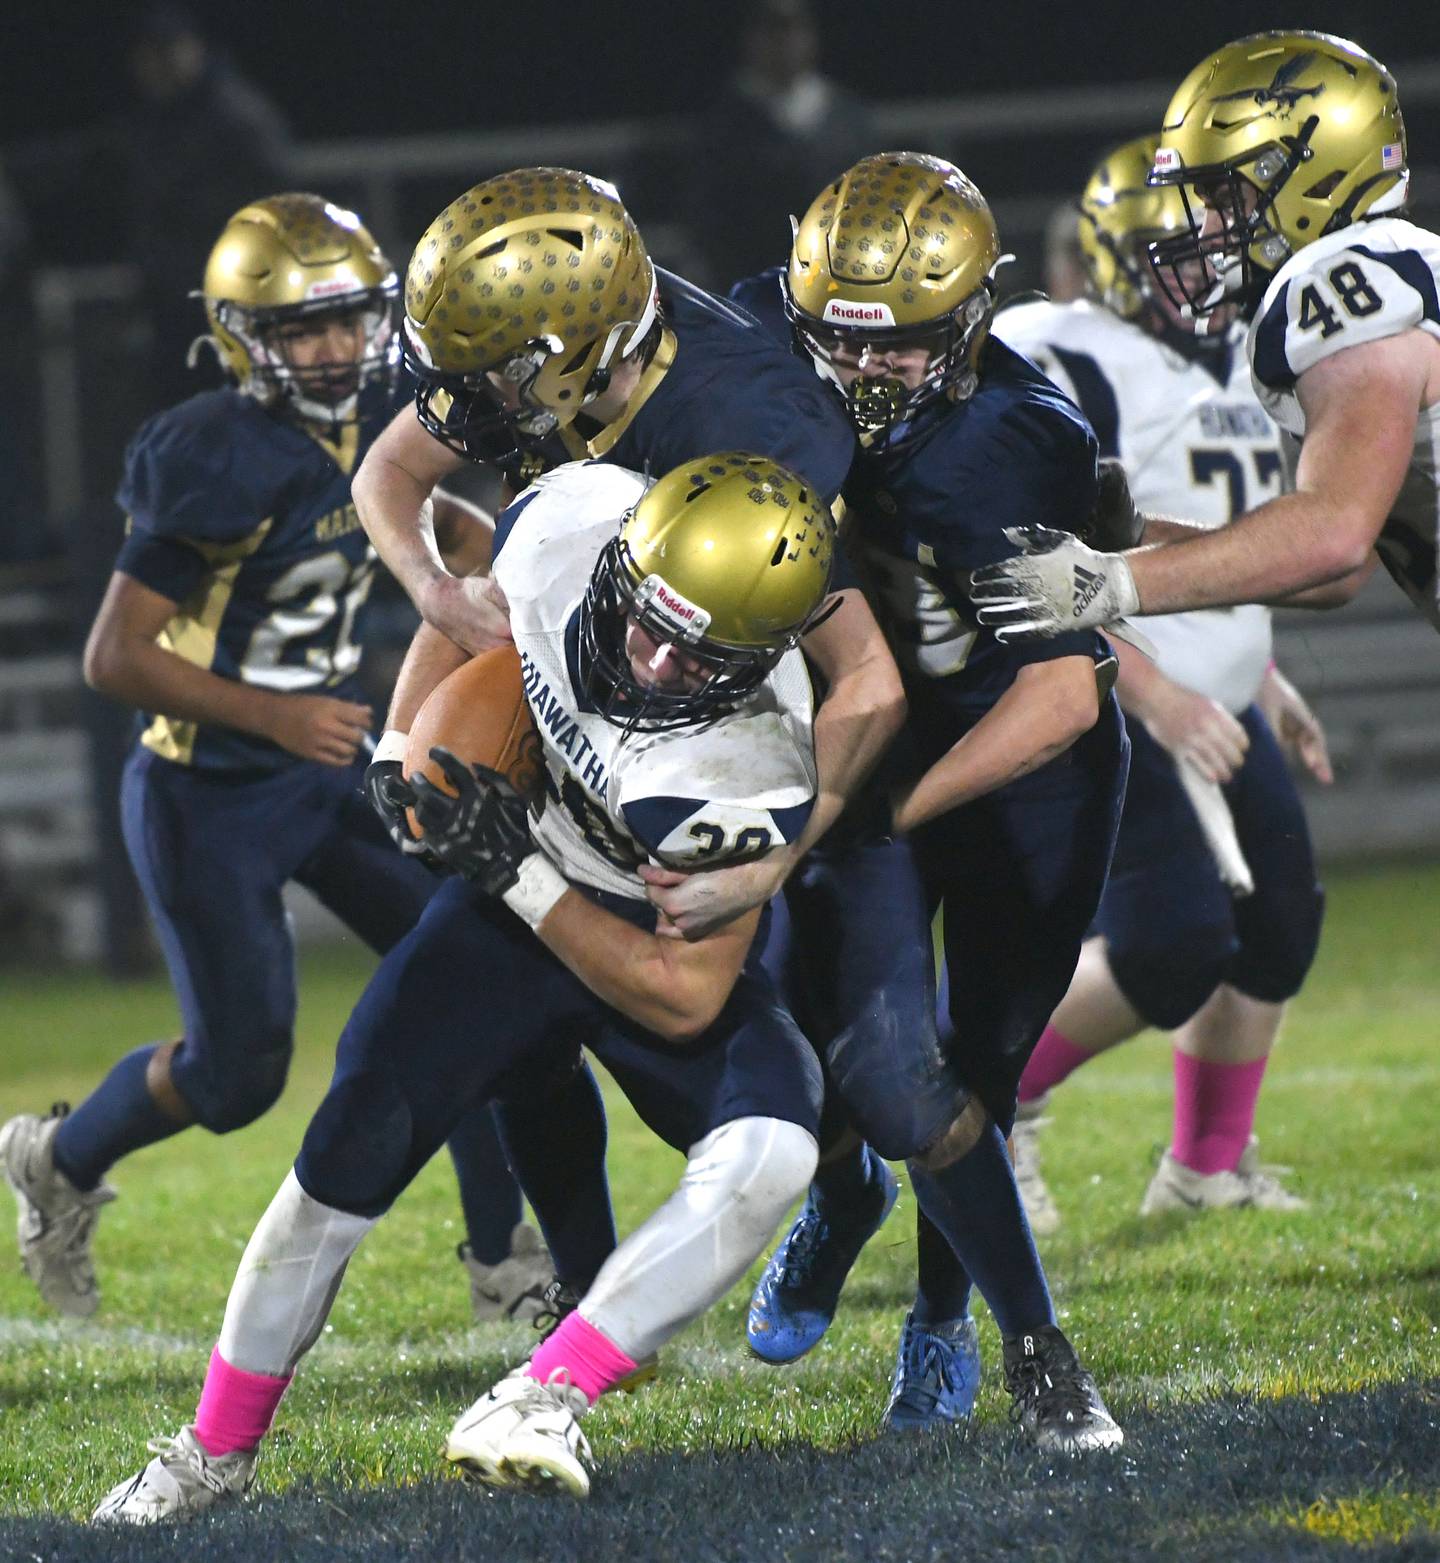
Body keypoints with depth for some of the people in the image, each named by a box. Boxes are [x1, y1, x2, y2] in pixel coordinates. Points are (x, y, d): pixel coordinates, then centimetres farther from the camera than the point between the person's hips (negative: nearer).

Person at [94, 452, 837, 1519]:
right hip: (513, 906, 3)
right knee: (348, 1159, -6)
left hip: (660, 955, -3)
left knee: (769, 1154, -31)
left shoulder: (750, 769, -36)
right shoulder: (571, 516, -25)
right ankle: (216, 1453, 11)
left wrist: (517, 873, -28)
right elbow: (476, 613, 3)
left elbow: (685, 1000, -26)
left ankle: (539, 1405, -26)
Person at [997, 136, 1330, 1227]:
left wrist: (1265, 680, 23)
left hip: (1214, 708, 9)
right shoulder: (1068, 372, -16)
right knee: (1174, 946, -19)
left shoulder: (1229, 365, 14)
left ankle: (1208, 1167, 24)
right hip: (1110, 713, -9)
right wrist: (1156, 698, -26)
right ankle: (997, 1095, 2)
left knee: (1277, 924, 9)